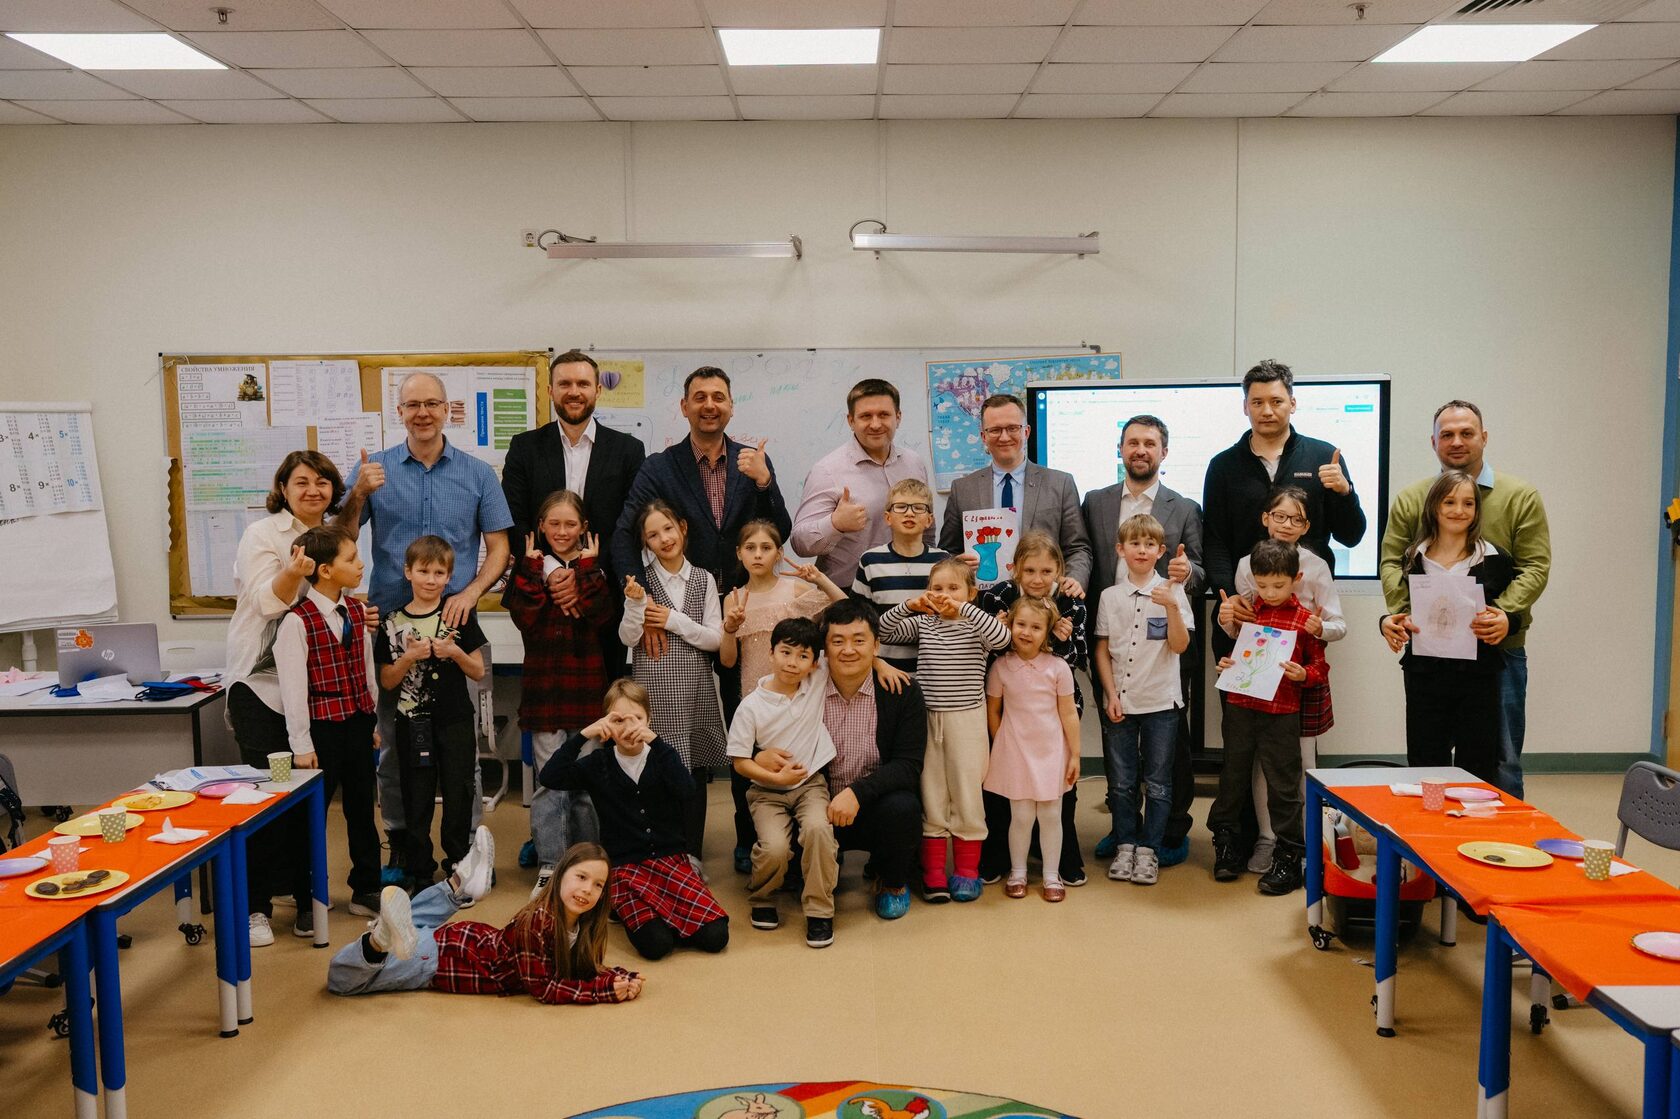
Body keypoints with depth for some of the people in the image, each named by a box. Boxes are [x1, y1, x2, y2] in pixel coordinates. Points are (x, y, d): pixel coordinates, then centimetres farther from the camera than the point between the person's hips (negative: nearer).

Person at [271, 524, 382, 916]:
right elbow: (293, 686, -15)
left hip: (358, 722, 6)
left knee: (362, 810, 15)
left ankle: (366, 890, 27)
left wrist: (373, 722, 14)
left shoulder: (356, 611, 6)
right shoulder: (297, 622, -15)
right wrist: (301, 745, -14)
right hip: (323, 726, -6)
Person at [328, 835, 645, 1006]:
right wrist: (606, 990, -32)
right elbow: (542, 988, -30)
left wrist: (622, 979, -18)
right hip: (447, 955, -8)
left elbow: (588, 967, 2)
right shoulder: (538, 921, -36)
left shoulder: (583, 923, -12)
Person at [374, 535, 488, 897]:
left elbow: (478, 672, 2)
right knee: (416, 800, 8)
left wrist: (454, 652, -15)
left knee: (458, 796, 4)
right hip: (412, 723, 1)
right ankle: (419, 873, 20)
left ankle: (458, 869, 18)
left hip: (456, 721, -1)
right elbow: (386, 681, 2)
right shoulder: (393, 622, 1)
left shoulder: (460, 616, 0)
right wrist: (410, 657, -14)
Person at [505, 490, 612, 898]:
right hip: (545, 683, -1)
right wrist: (534, 569, -11)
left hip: (588, 682, 1)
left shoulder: (595, 566, 7)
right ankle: (549, 867, 6)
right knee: (550, 779, -2)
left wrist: (586, 569, -11)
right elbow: (525, 619, -10)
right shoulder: (530, 565, 6)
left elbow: (599, 617, -10)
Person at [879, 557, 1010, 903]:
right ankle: (933, 872, 15)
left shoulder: (976, 624, -1)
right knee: (930, 795, 7)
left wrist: (964, 608, -24)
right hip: (927, 718, 3)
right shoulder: (922, 624, 8)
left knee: (966, 793, 3)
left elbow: (1002, 637, -22)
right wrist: (909, 605, -10)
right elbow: (883, 631, 2)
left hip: (966, 719, -2)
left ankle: (966, 871, 16)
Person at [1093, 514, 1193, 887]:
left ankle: (1148, 850, 15)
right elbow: (1102, 650, 5)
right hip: (1120, 702, 2)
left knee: (1157, 782, 6)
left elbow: (1180, 646, -9)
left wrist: (1171, 607, -23)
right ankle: (1124, 846, 19)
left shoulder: (1172, 592, -2)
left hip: (1161, 701, -1)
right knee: (1121, 781, 8)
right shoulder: (1110, 596, 3)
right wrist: (1111, 695, -3)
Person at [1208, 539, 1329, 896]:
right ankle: (1226, 843, 29)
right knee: (1233, 776, 14)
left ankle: (1288, 857, 13)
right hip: (1240, 707, 4)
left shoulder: (1305, 619, -2)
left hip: (1281, 714, -3)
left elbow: (1321, 669, 2)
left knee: (1283, 786, 2)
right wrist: (1226, 664, 1)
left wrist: (1303, 674, -18)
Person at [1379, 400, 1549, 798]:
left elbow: (1535, 567, -5)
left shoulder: (1521, 496, 1)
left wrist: (1505, 614, -20)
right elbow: (1391, 561, 2)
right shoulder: (1411, 499, 7)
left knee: (1500, 760, 6)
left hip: (1498, 647, -2)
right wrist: (1402, 612, -15)